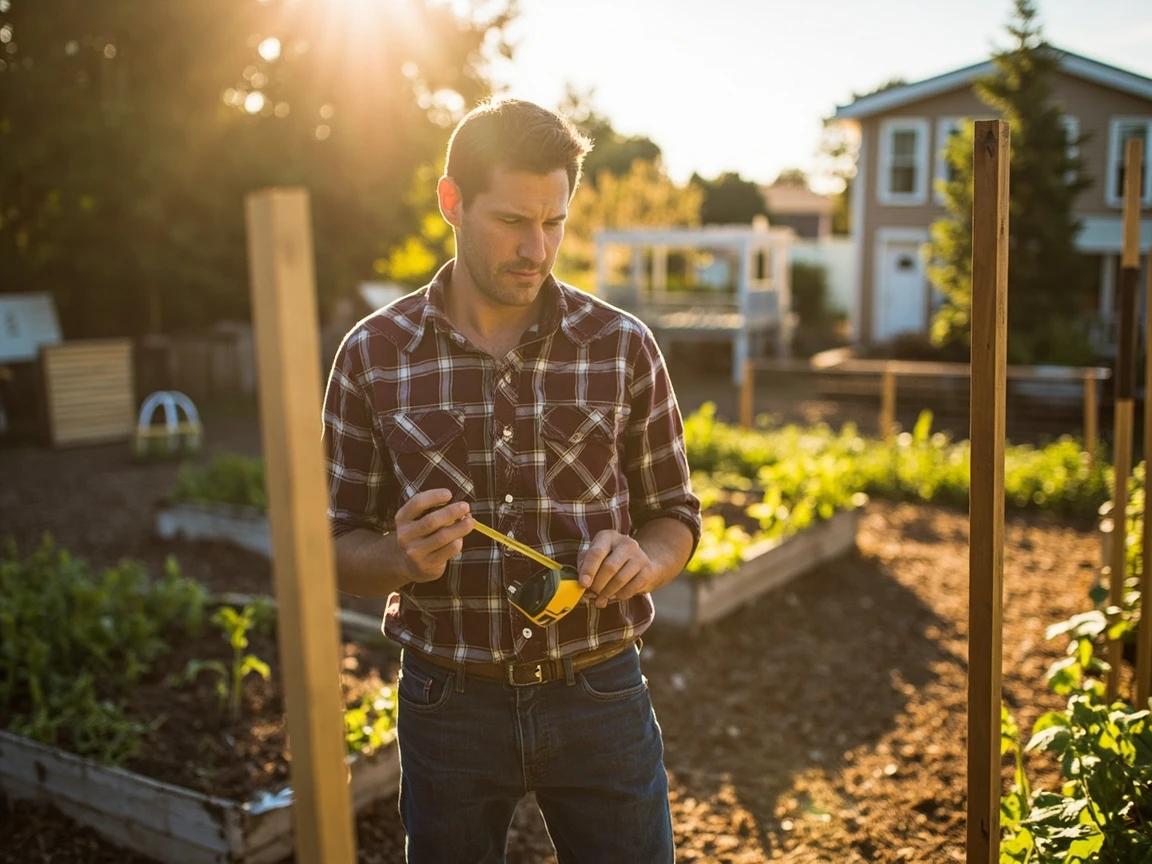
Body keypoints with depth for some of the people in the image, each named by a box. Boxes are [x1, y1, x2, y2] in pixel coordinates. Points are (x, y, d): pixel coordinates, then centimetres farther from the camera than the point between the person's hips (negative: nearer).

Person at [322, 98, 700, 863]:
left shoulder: (623, 346, -4)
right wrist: (404, 556, -21)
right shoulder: (373, 354, -4)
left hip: (601, 700, 0)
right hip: (448, 706, 0)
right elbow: (340, 549, 1)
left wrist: (644, 562, -17)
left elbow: (674, 514, 5)